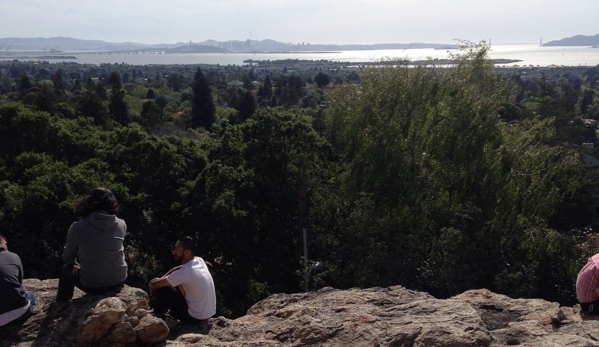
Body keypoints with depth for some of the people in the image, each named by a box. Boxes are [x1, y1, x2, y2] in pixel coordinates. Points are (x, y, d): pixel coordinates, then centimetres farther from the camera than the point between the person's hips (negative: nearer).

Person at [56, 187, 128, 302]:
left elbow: (67, 258, 3)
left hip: (92, 286, -2)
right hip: (119, 281, 3)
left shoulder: (78, 227, -11)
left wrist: (77, 263, 26)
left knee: (66, 270, 27)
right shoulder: (122, 225, -2)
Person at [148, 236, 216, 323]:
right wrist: (160, 279, 2)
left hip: (194, 317, -8)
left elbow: (154, 284, -17)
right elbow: (177, 269, 14)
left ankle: (158, 316, 17)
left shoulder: (184, 272, -24)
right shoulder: (199, 261, -2)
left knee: (161, 288, -3)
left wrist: (152, 284, 5)